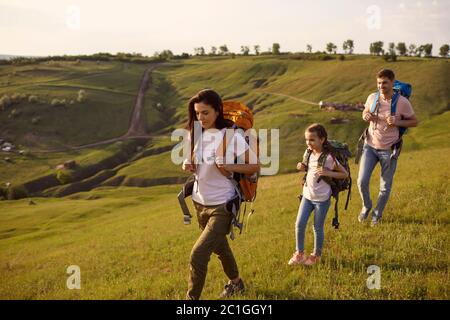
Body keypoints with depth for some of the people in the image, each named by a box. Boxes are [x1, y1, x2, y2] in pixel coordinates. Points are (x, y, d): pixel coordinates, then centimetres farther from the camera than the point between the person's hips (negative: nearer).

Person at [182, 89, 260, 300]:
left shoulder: (232, 136, -19)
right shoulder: (195, 134, -3)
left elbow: (255, 166, -11)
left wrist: (231, 167, -28)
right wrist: (188, 165, -9)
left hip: (222, 206, -7)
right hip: (200, 203, 7)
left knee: (198, 255, -15)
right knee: (219, 246, 26)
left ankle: (192, 297, 2)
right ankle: (236, 282, 52)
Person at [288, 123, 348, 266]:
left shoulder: (328, 158, -19)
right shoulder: (308, 153, -2)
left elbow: (345, 174, -13)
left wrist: (327, 173, -26)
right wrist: (302, 168, -6)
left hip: (322, 198, -5)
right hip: (307, 195, 5)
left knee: (318, 228, 9)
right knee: (299, 224, 2)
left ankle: (316, 255, 29)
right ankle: (299, 253, 20)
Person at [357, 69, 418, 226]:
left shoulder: (402, 102, -14)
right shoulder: (372, 98, -5)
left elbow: (414, 122, -2)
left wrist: (398, 122, -21)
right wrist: (365, 116, -10)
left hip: (388, 150, -2)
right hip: (370, 146, 2)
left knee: (385, 187, 8)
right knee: (362, 181, -5)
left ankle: (377, 214, 32)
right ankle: (366, 206, 24)